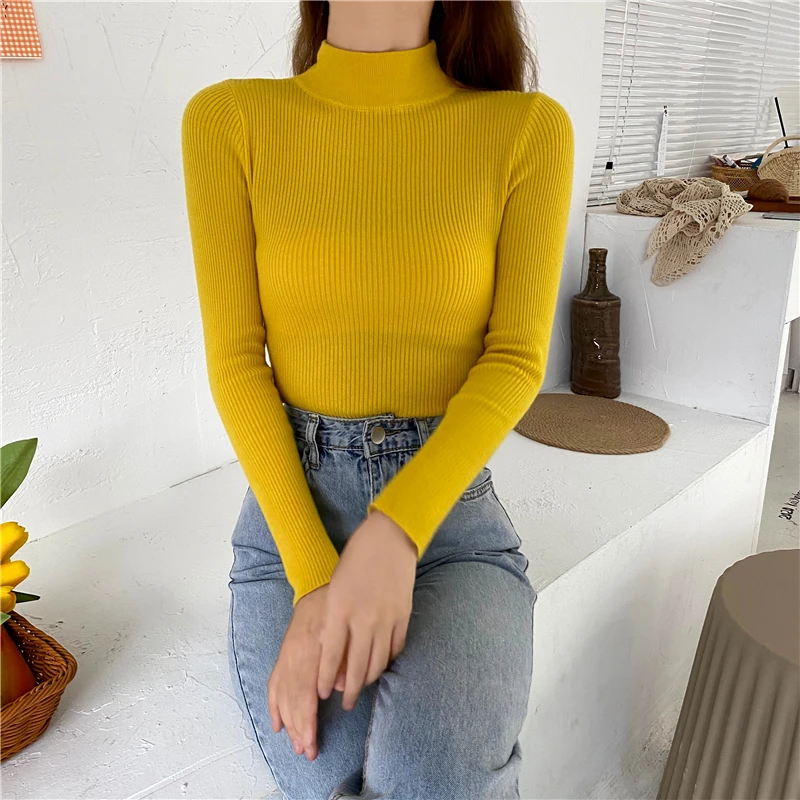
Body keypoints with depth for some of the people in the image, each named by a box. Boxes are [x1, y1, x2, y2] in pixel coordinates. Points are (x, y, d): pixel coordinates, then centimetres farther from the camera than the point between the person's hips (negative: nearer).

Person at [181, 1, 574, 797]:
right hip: (290, 503, 1)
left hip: (450, 505, 0)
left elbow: (516, 357, -6)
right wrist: (315, 580, -15)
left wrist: (397, 532, -22)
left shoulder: (529, 127, -2)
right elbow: (235, 358, -5)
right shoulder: (228, 119, -1)